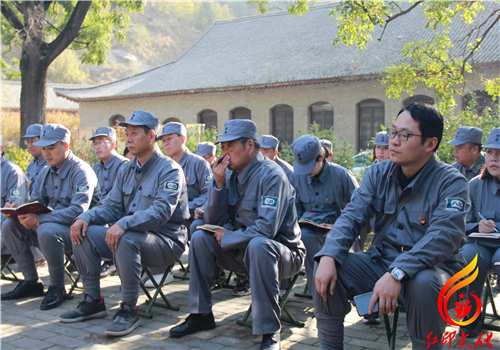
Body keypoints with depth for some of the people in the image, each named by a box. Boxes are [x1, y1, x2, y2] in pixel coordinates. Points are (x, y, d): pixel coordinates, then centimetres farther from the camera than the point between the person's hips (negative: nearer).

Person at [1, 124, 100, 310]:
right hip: (49, 223, 8)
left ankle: (57, 288, -18)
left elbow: (78, 210, -26)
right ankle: (31, 281, 2)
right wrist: (22, 213, -14)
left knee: (47, 230, -36)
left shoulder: (81, 172, -14)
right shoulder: (45, 172, 11)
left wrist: (39, 220, -30)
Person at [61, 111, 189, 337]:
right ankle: (92, 301, 2)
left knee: (126, 240, -36)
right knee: (83, 233, -6)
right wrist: (86, 217, -10)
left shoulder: (170, 170, -13)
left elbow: (161, 212, -26)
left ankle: (128, 310, -22)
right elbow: (111, 206, 11)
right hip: (132, 234, 8)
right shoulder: (126, 170, 13)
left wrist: (124, 224, -39)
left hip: (166, 240, -8)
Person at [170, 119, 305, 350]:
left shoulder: (271, 175, -20)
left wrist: (227, 238, -17)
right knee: (200, 238, -4)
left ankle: (269, 331, -29)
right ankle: (201, 314, 3)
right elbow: (213, 221, 1)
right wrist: (219, 183, -12)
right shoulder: (234, 174, 3)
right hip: (244, 250, 8)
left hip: (283, 253, -7)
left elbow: (266, 228, -30)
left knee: (258, 244, -38)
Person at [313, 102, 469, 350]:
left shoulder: (451, 183, -13)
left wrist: (397, 273, -39)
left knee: (423, 284, -37)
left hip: (432, 268, -4)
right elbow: (352, 216, -6)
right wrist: (328, 256, -25)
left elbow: (443, 237, -27)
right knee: (328, 268, -15)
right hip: (381, 262, 5)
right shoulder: (379, 174, 3)